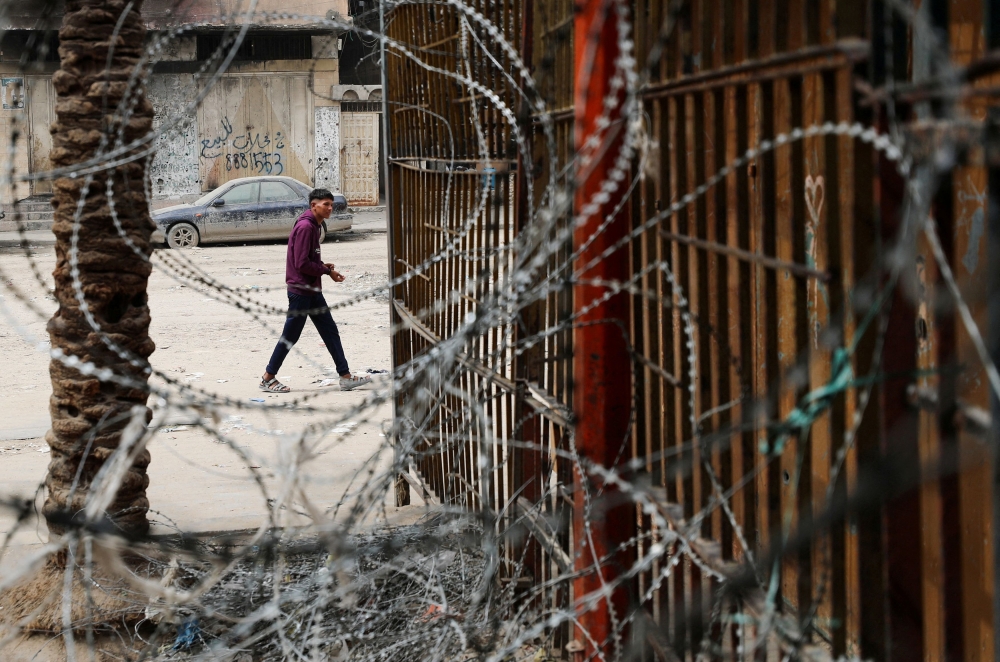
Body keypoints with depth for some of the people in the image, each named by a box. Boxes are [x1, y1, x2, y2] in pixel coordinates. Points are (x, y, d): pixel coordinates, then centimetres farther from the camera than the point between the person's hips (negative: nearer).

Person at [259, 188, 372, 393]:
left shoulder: (314, 226, 12)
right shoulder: (305, 227, -19)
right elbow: (302, 264, -23)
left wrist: (322, 265, 2)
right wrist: (327, 271, -13)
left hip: (312, 291, 10)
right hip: (300, 290, -10)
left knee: (330, 331, 9)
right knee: (290, 336, 0)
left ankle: (346, 377, 11)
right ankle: (268, 378, 13)